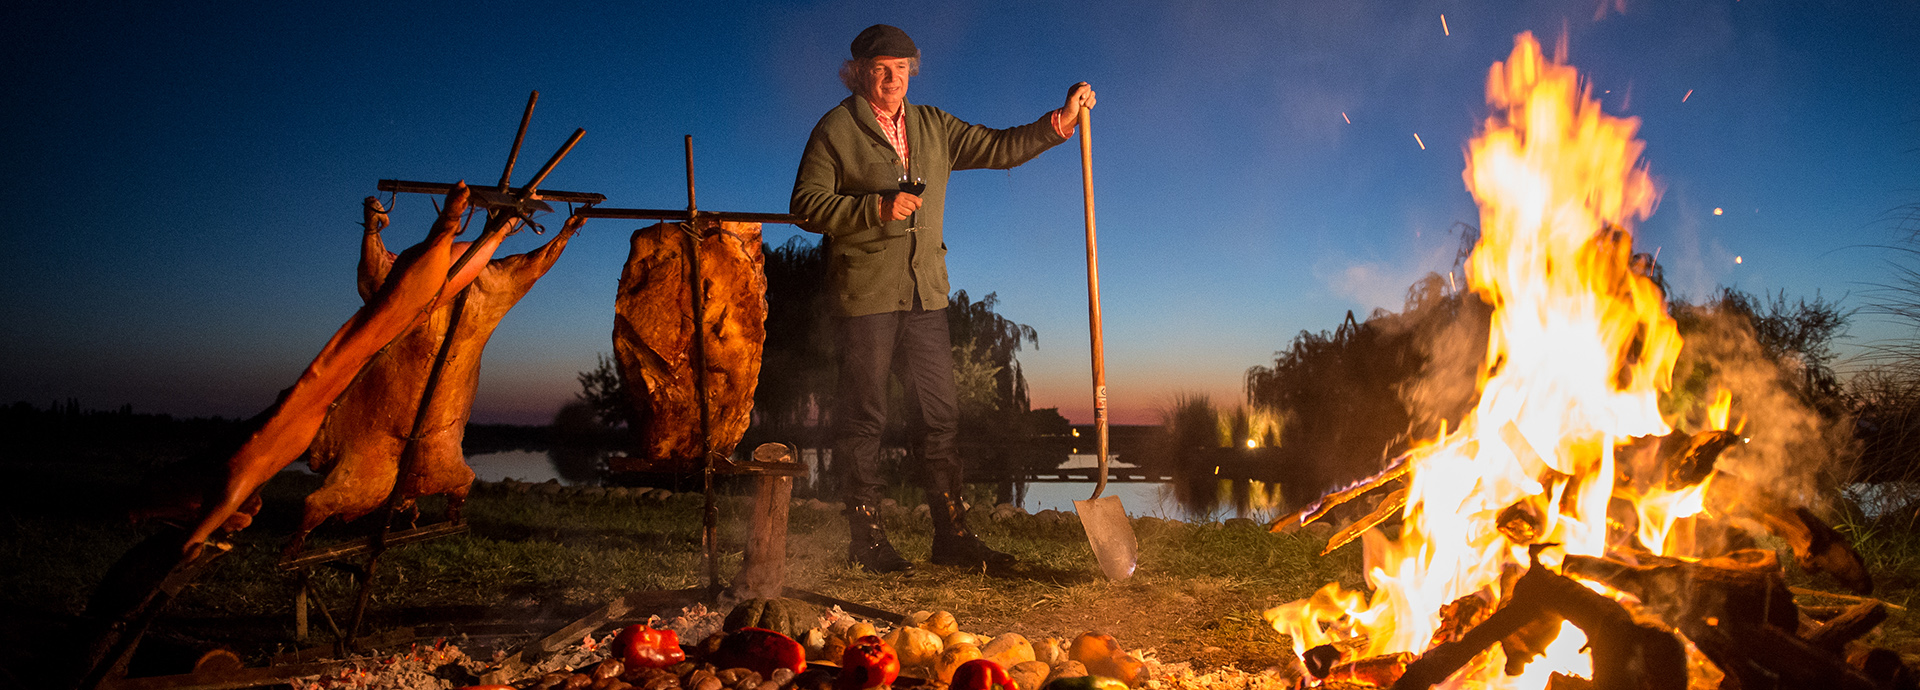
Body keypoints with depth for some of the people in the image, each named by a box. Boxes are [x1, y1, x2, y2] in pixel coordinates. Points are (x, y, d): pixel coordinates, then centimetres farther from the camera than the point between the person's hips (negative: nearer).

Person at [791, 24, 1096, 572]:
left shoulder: (933, 126, 17)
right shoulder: (836, 129, 2)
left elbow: (999, 147, 16)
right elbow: (807, 205, -5)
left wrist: (1060, 122, 4)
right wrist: (878, 208, -16)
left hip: (926, 295, 5)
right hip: (865, 295, -5)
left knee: (938, 417, 4)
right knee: (863, 419, 0)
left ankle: (952, 536, 10)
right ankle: (866, 540, 8)